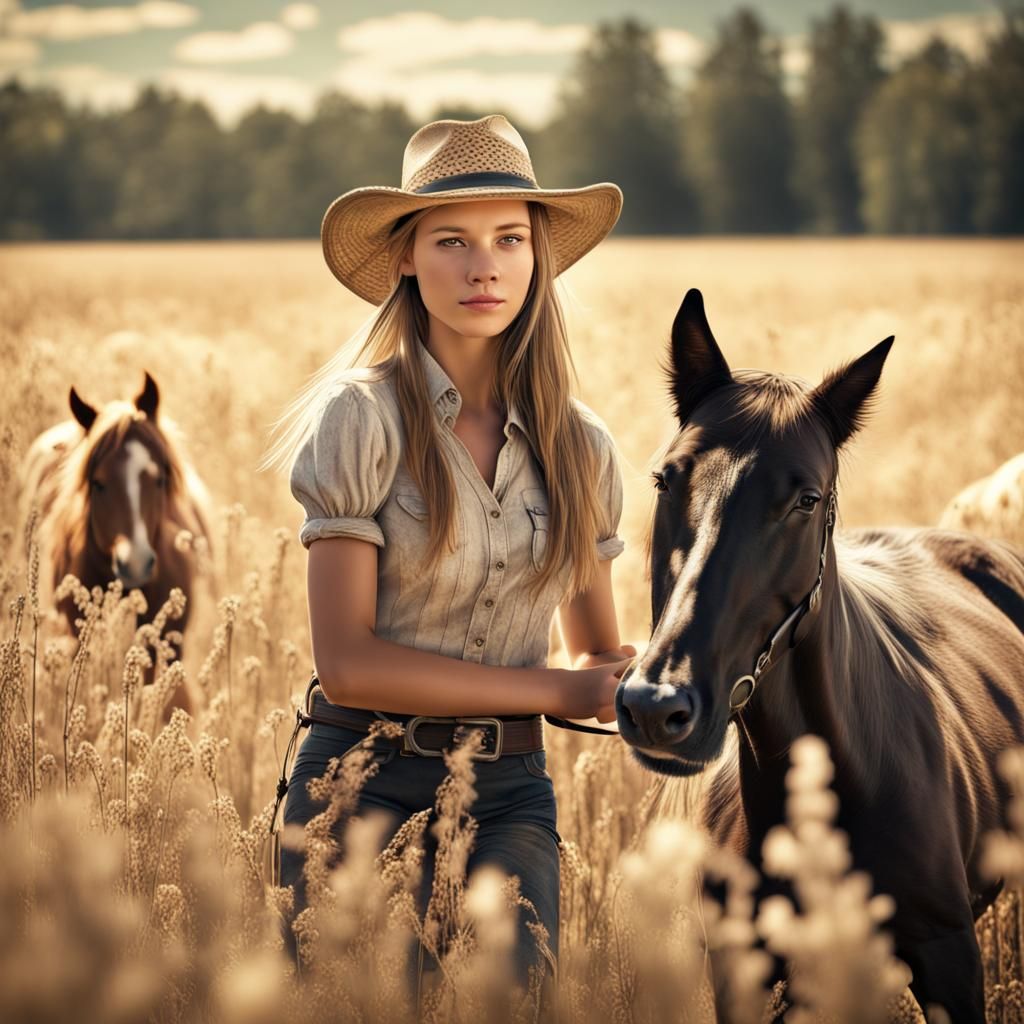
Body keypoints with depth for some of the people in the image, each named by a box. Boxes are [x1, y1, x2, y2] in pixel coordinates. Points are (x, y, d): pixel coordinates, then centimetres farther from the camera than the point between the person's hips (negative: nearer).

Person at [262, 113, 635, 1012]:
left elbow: (598, 651, 20)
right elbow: (345, 661, -12)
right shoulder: (362, 417, -6)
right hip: (363, 779, -3)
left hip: (510, 792, 3)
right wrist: (555, 691, -12)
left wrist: (630, 691, -4)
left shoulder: (579, 447, 7)